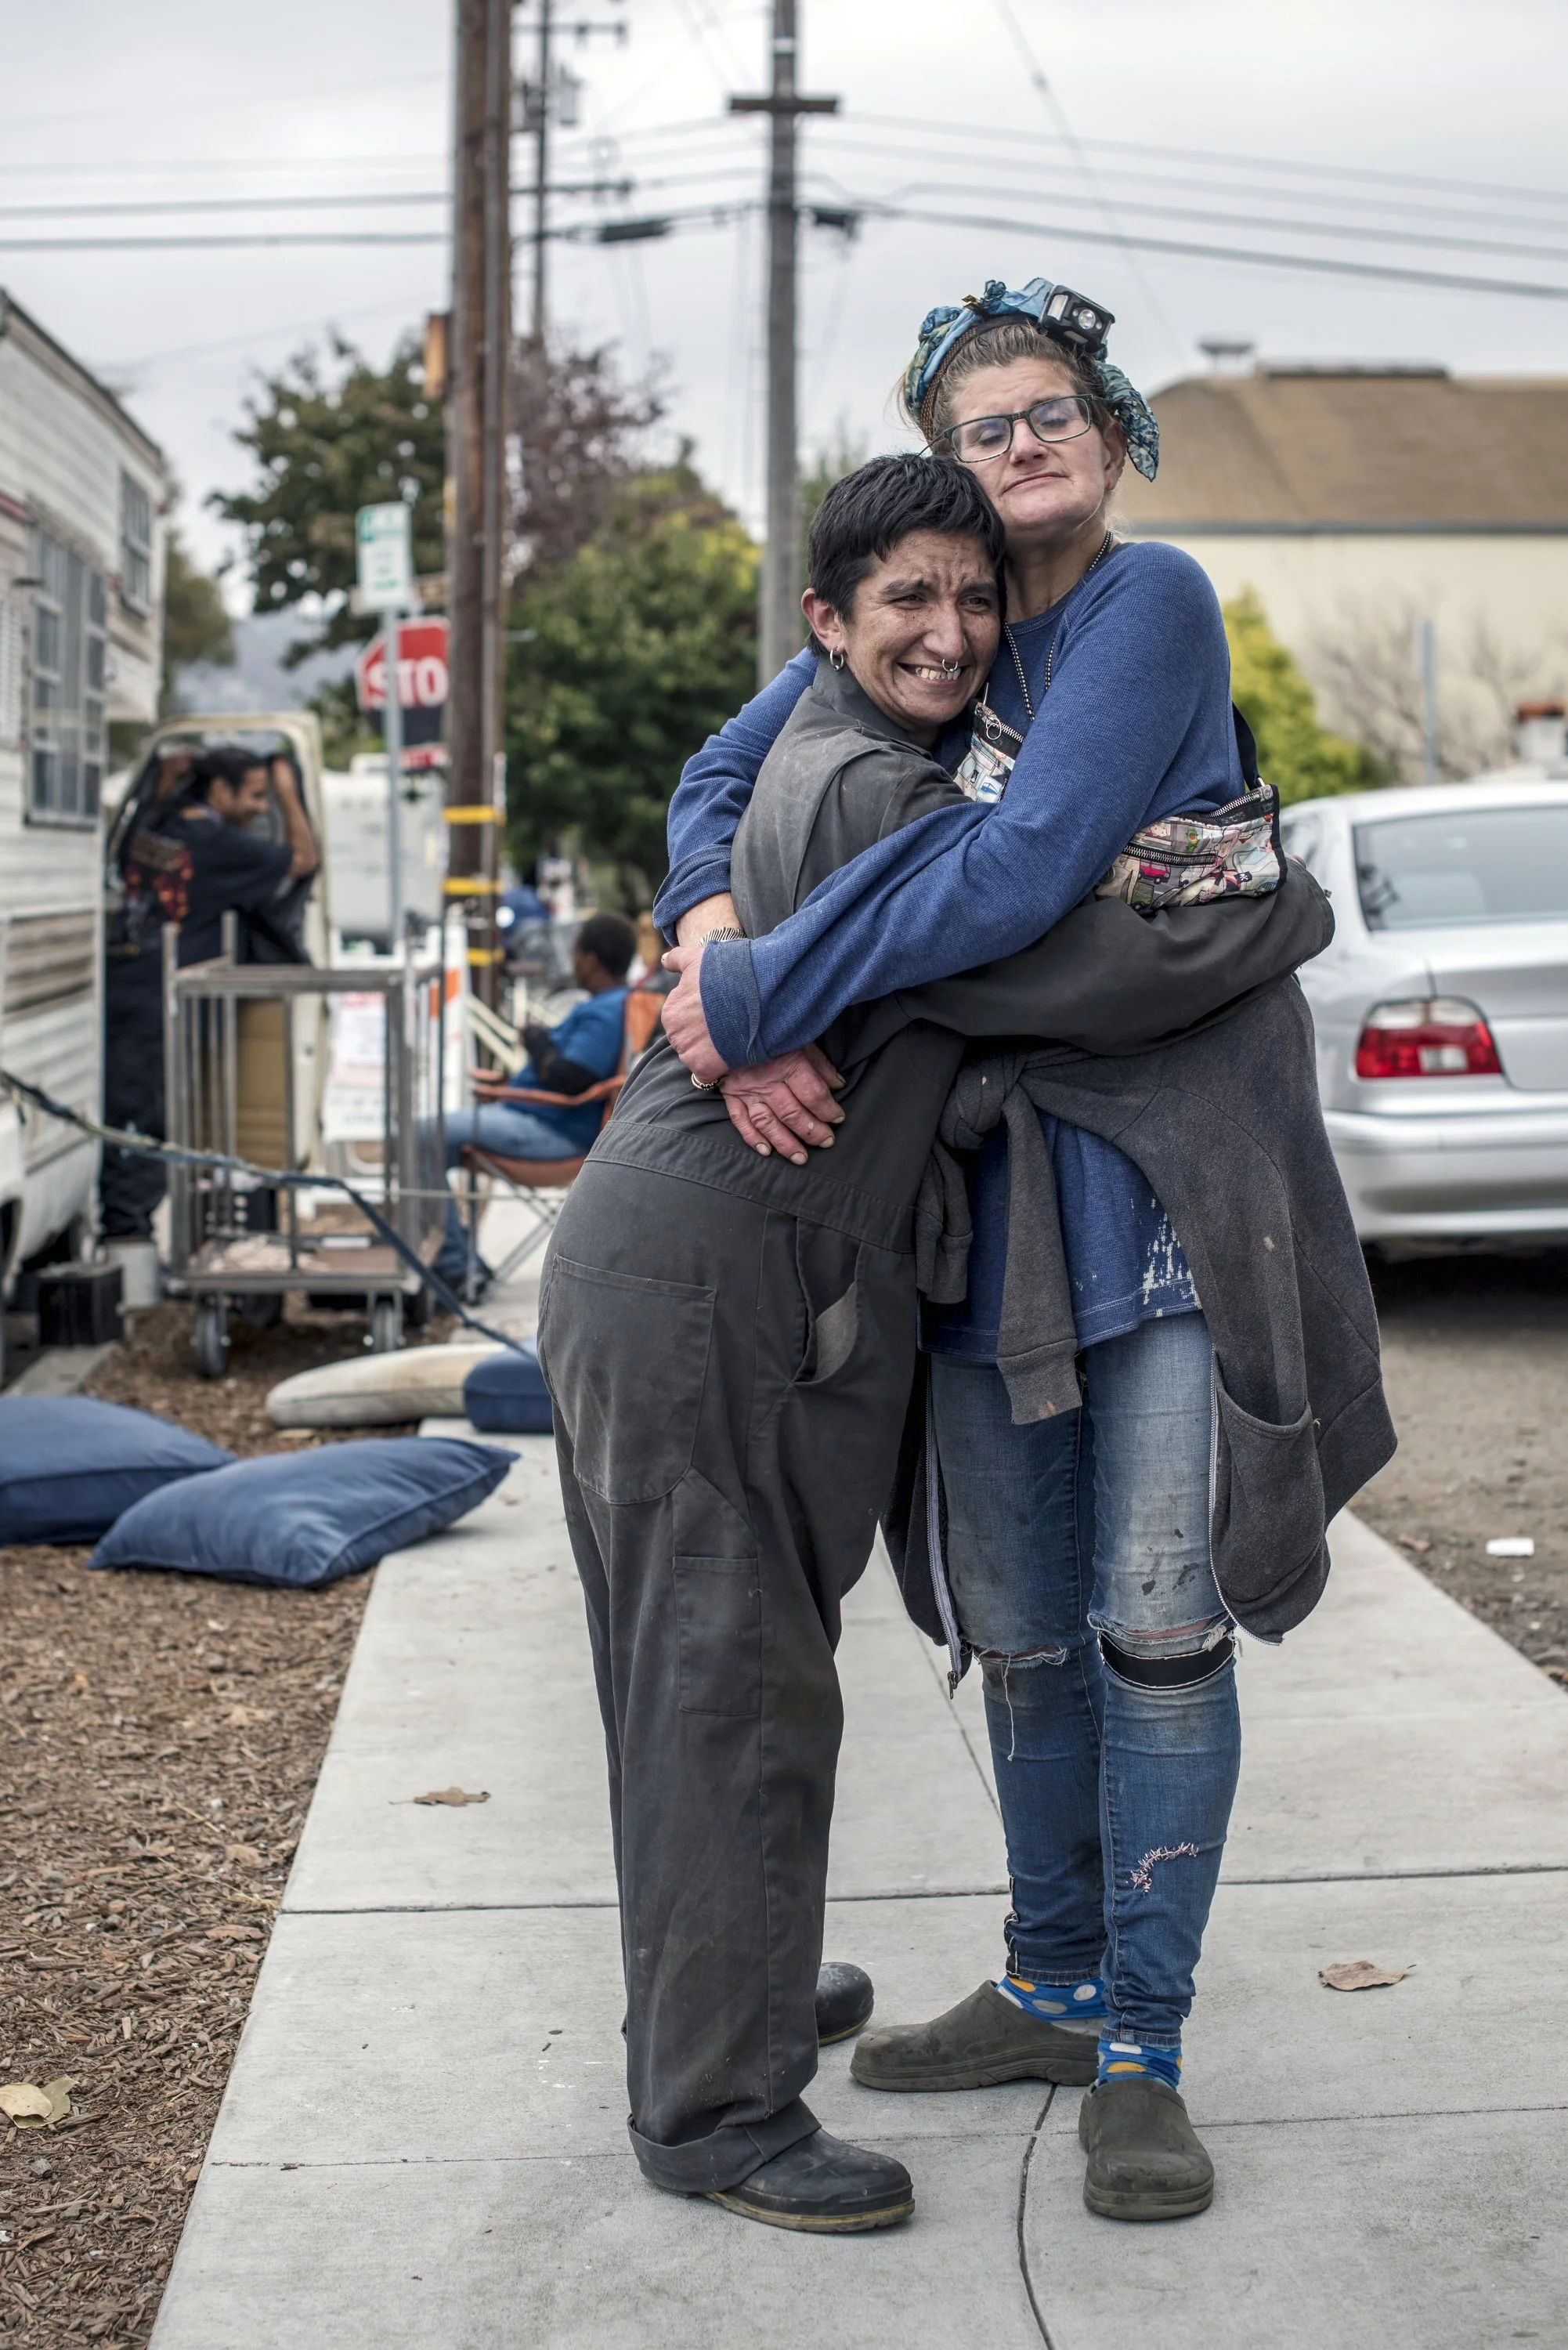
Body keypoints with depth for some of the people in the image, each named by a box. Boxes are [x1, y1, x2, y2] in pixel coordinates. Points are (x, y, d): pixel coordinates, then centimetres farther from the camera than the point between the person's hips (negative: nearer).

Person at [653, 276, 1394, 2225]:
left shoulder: (1155, 603, -10)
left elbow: (1024, 864, -22)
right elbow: (723, 780, 11)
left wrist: (749, 995, -19)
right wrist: (714, 952, -12)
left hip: (1168, 1169, -5)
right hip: (982, 1182, 5)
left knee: (1161, 1615, -6)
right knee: (1018, 1630, 10)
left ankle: (1140, 2055, 6)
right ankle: (1055, 1988, 28)